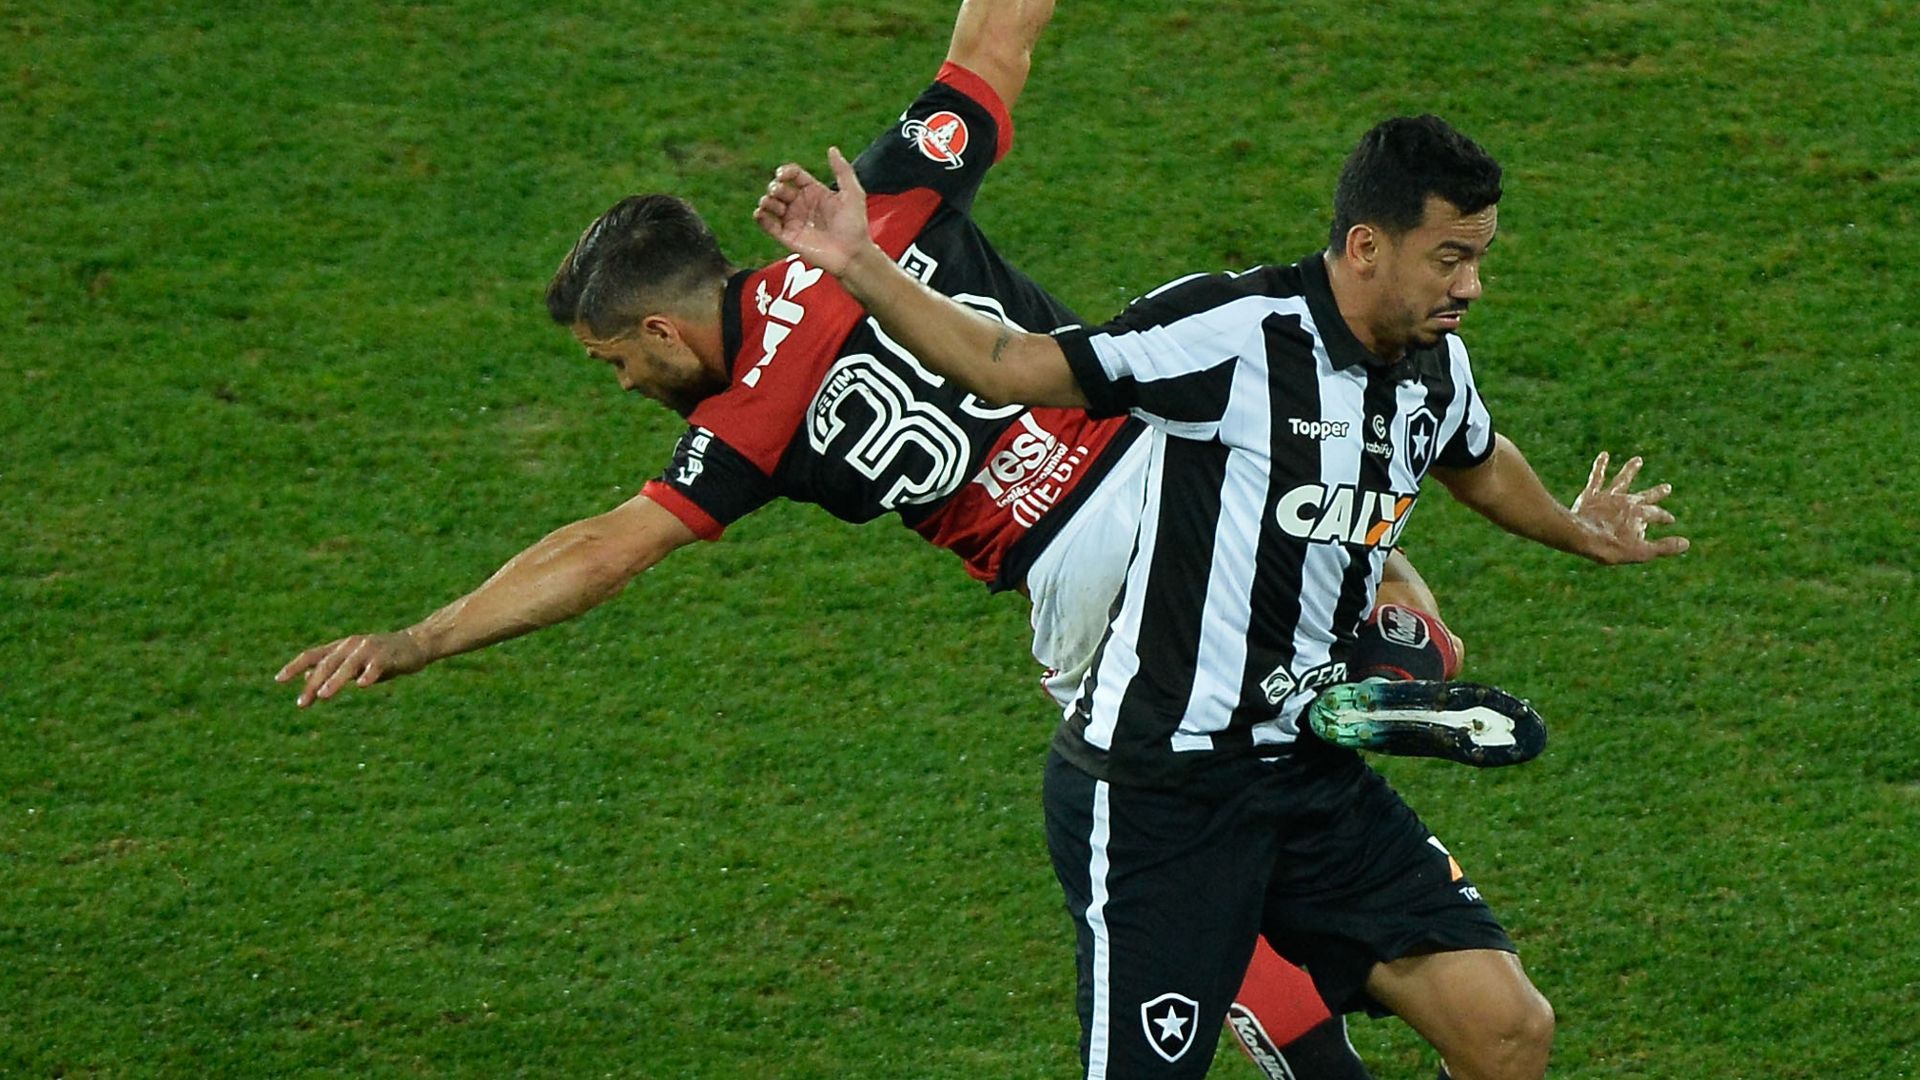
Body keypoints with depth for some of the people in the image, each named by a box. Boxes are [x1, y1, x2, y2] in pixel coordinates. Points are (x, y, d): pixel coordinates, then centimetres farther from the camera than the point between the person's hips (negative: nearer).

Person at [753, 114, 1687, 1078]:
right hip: (1157, 788, -7)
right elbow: (1008, 365, -16)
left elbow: (1478, 463, 31)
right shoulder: (1233, 329, -17)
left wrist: (1575, 530, 48)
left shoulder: (1437, 366, 6)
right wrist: (858, 267, -29)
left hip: (1310, 775, 7)